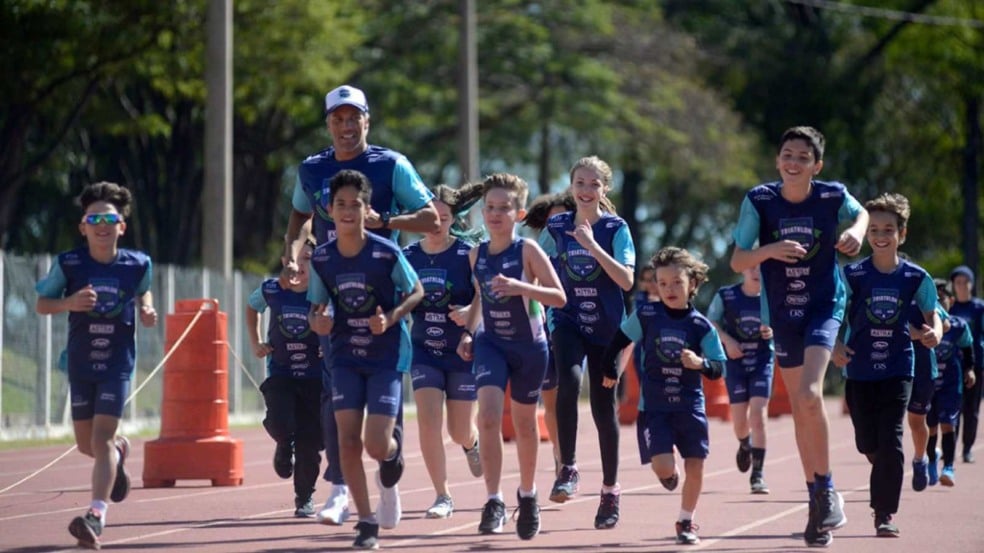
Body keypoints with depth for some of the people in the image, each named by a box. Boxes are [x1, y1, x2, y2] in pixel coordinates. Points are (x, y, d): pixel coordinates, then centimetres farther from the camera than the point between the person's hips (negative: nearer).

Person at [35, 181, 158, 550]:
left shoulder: (138, 265, -5)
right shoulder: (68, 264, -8)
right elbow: (42, 304, 1)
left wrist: (146, 311, -3)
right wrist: (69, 303, -19)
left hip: (118, 363, -2)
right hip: (81, 363, 2)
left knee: (102, 437, -16)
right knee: (86, 444, 13)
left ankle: (96, 515, -21)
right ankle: (120, 452, 49)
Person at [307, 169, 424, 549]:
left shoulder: (387, 254, -15)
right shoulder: (321, 259, -5)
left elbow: (416, 291, -1)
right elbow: (316, 308, 7)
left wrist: (391, 318, -18)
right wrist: (318, 322, -16)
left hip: (387, 357, -3)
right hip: (345, 357, 3)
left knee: (377, 446, -11)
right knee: (348, 439, -7)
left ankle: (394, 449, 28)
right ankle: (366, 522, 6)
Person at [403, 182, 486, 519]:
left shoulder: (467, 255, -10)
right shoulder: (408, 257, -1)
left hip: (462, 351, -2)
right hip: (424, 350, 2)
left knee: (460, 432, 6)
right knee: (428, 421, -14)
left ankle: (472, 443, 45)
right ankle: (443, 497, -4)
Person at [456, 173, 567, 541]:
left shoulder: (527, 250, -13)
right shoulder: (476, 255, -1)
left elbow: (559, 297, -18)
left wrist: (521, 287, -32)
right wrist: (468, 332, 6)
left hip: (528, 345, -2)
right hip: (491, 344, 2)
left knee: (524, 423, 13)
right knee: (488, 417, -18)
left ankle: (527, 495, 35)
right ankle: (493, 502, -17)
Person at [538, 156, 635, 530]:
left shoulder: (616, 229, -3)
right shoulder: (556, 228, 4)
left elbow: (627, 280, -15)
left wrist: (592, 246, -21)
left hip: (606, 328, -1)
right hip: (568, 322, 1)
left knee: (604, 407, 5)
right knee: (569, 381, -29)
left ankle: (610, 490, 19)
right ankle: (568, 468, -21)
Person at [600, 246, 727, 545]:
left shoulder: (701, 326, -3)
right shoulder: (645, 315, -4)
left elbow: (718, 369, -2)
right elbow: (619, 339, 11)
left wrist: (700, 363, -22)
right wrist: (609, 370, 18)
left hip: (690, 406, 1)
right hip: (654, 406, -1)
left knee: (695, 466, 0)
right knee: (663, 466, -13)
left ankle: (686, 522, 19)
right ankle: (669, 474, 26)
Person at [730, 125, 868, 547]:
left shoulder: (832, 196, -9)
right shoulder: (759, 202, -9)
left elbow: (860, 213, 15)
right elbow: (737, 262, -9)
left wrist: (857, 232, -8)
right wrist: (771, 250, -27)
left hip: (824, 307, -3)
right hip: (782, 314, 3)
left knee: (810, 394, -23)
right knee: (799, 409, 9)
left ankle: (826, 491, -9)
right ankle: (818, 502, 22)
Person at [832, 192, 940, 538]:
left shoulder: (916, 278, -2)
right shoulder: (852, 275, -4)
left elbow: (931, 315, 10)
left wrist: (933, 333, -13)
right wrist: (836, 345, -18)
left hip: (898, 371, -1)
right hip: (859, 371, 1)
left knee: (890, 442, -12)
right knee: (868, 443, 8)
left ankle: (885, 514, -6)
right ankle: (885, 481, 41)